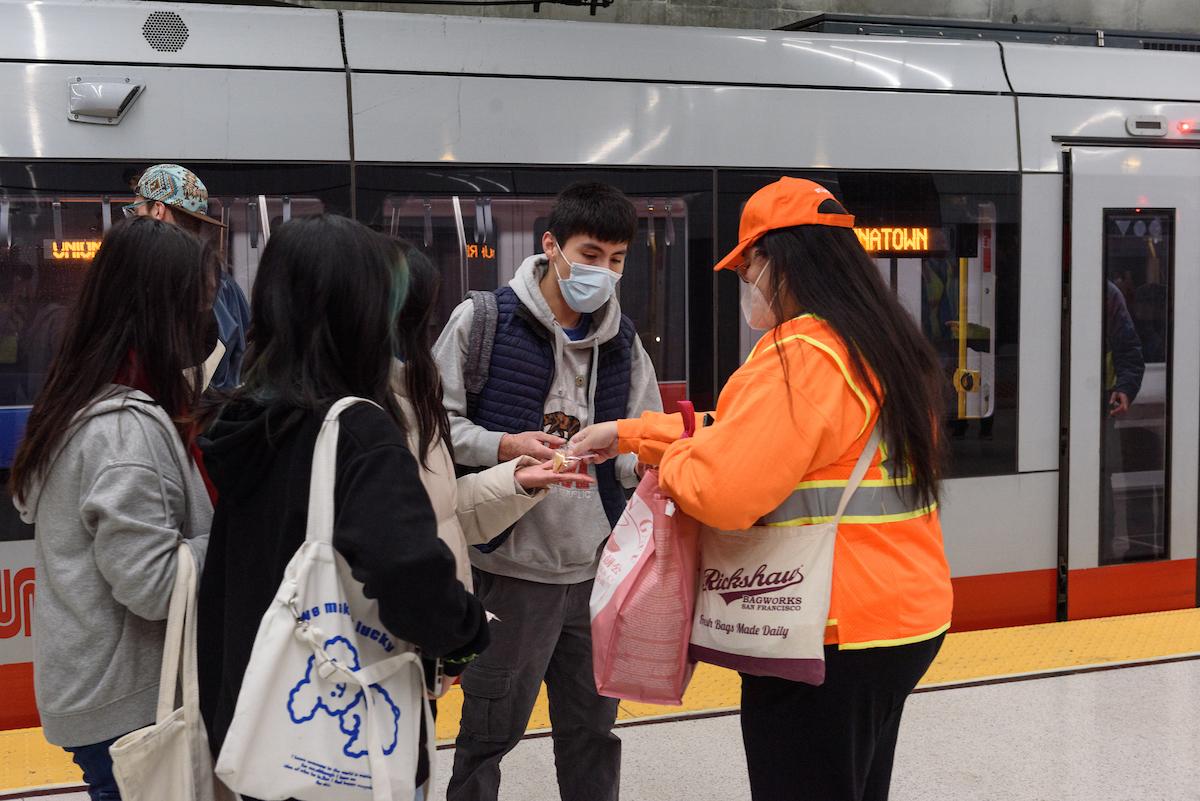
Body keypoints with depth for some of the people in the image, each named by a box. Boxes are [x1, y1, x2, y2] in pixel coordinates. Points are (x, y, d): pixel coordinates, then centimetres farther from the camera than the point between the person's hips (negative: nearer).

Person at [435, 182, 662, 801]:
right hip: (511, 563, -5)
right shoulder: (482, 321, -6)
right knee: (490, 727, 6)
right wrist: (507, 447, -21)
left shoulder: (622, 342, 9)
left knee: (593, 725, 17)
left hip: (597, 564, 5)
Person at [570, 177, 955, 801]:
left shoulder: (799, 356, -19)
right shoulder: (885, 346, 11)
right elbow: (753, 439, 17)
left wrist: (668, 458, -5)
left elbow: (720, 489, -27)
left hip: (831, 637, -9)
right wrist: (630, 433, 18)